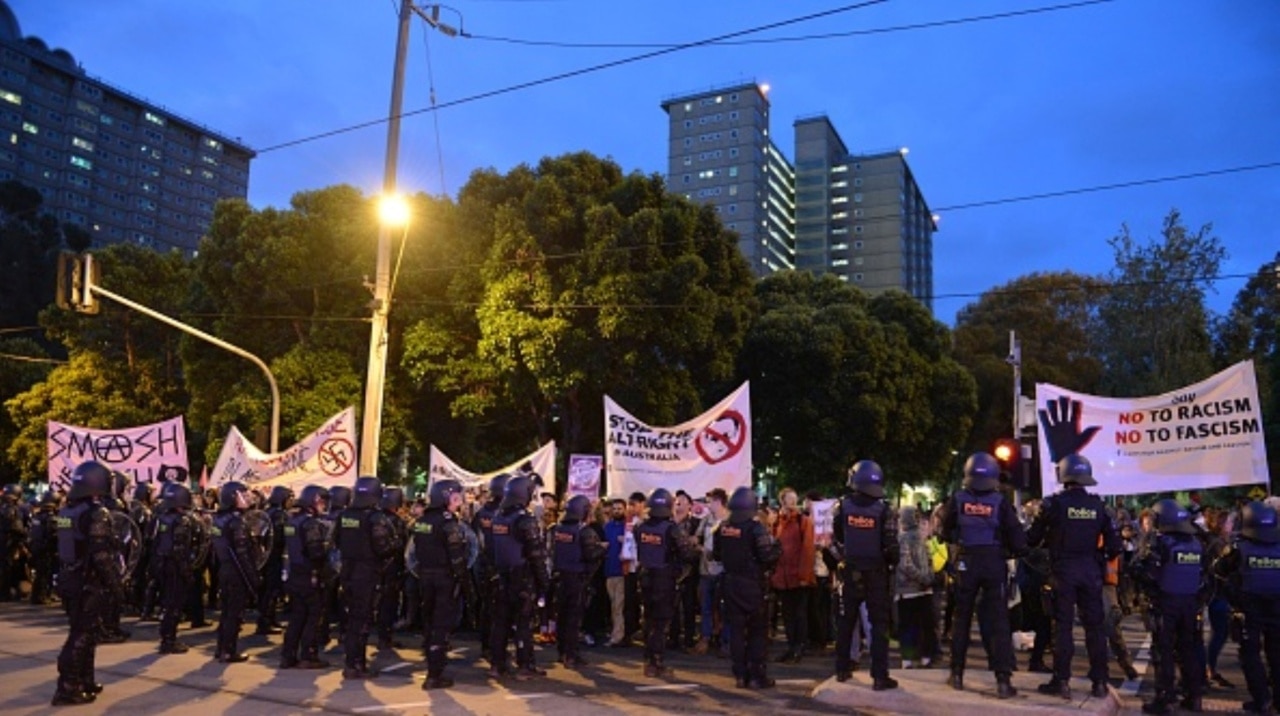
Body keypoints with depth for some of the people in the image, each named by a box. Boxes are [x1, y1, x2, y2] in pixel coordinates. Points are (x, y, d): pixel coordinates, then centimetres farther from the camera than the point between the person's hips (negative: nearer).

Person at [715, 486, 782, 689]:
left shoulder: (722, 528, 1)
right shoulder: (755, 528, -16)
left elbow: (716, 555, 9)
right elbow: (768, 556, -19)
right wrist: (777, 548, 1)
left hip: (731, 583, 5)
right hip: (751, 584, -4)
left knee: (736, 628, 10)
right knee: (757, 630, 6)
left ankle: (740, 674, 14)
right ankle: (757, 675, 7)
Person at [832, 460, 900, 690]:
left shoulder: (842, 506, -5)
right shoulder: (883, 510, -13)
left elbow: (836, 541, 2)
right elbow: (891, 545, -12)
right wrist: (893, 563, 7)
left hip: (850, 571, 3)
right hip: (876, 573, -2)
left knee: (846, 621, 16)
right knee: (879, 624, 4)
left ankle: (842, 669, 24)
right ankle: (879, 676, 3)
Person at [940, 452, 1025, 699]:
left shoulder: (957, 499, -3)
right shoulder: (1000, 502, -6)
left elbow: (946, 533, 6)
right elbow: (1016, 535, -8)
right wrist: (1019, 551, 12)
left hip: (966, 563, 1)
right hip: (995, 564, -1)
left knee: (962, 618, 13)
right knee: (998, 622, 2)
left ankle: (957, 674, 19)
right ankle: (1003, 680, -2)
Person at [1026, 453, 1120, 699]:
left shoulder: (1054, 503, -9)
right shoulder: (1098, 505, 3)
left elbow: (1033, 539, -4)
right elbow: (1113, 544, 3)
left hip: (1064, 570, -3)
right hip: (1091, 570, 3)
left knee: (1063, 625, 1)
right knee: (1094, 625, 9)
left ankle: (1061, 681, 2)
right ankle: (1099, 682, 12)